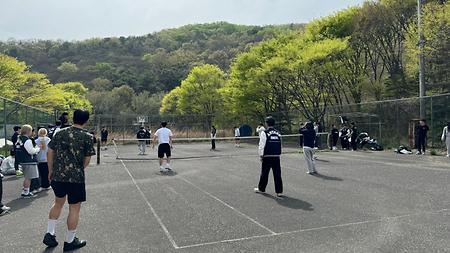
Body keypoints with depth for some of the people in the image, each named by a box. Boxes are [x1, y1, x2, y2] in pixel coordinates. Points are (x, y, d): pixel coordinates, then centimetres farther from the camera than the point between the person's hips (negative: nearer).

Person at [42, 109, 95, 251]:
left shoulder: (61, 133, 3)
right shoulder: (87, 137, -8)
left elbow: (50, 152, 6)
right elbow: (87, 160, -6)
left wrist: (51, 170, 15)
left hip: (57, 175, 5)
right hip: (76, 177, -5)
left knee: (58, 203, 26)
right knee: (74, 208, 8)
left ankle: (49, 234, 25)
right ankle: (70, 241, 17)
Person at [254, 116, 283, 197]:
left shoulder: (264, 133, -9)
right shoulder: (278, 133, 5)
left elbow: (261, 145, -10)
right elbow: (280, 145, 11)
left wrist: (261, 155, 1)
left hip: (267, 157, -3)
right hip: (276, 157, 3)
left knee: (264, 173, 10)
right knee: (277, 174, 5)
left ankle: (261, 188, 25)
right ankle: (279, 191, 7)